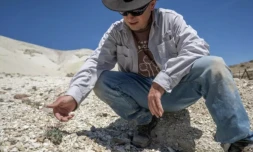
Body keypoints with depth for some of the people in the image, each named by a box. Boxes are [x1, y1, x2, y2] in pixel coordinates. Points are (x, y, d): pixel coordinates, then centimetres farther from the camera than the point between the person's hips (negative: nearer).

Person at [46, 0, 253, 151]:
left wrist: (162, 81, -36)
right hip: (141, 93, 2)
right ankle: (146, 120, -4)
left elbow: (197, 47, -23)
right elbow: (96, 63, -16)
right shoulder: (116, 32, -4)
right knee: (101, 81, -22)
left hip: (176, 90, -1)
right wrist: (74, 95, -35)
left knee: (213, 66, -28)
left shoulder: (170, 19, -8)